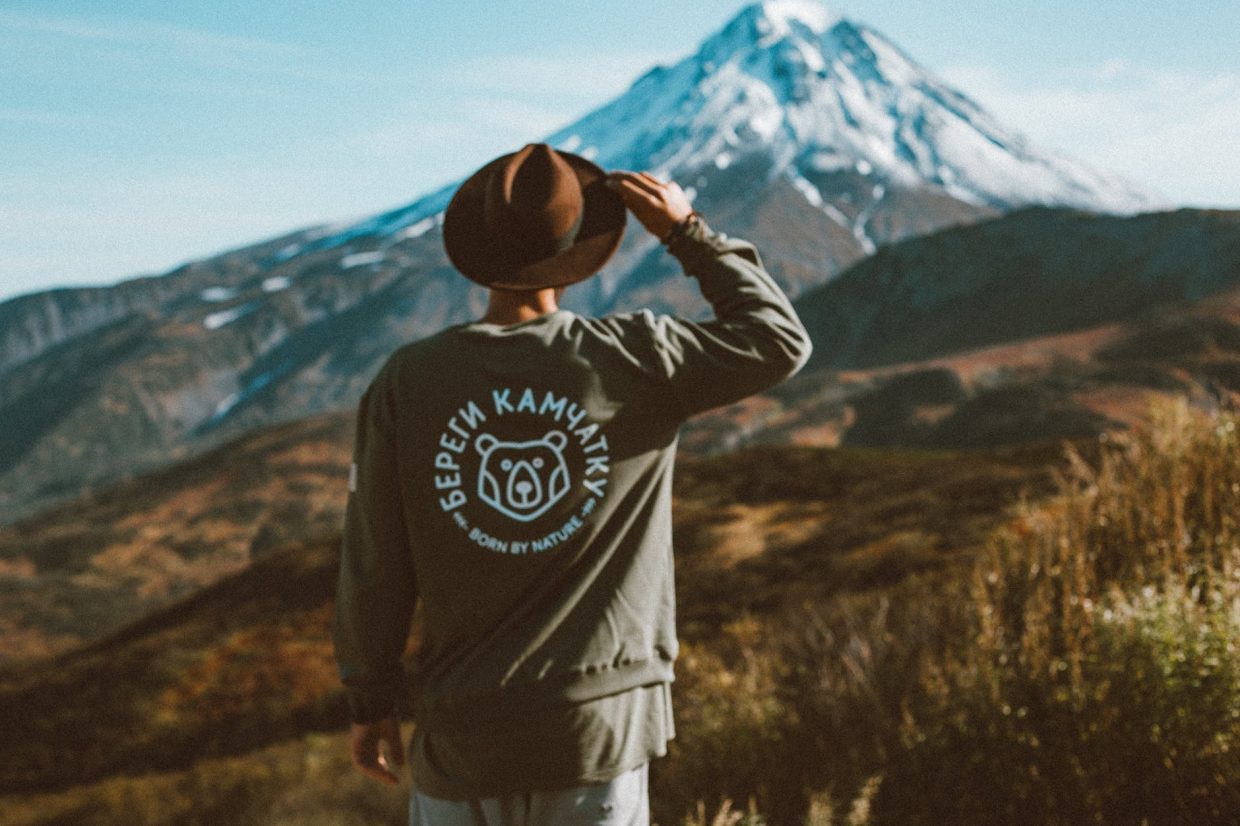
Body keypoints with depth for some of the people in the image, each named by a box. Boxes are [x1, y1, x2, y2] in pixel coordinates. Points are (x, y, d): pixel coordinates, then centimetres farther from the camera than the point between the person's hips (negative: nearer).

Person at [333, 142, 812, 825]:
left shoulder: (405, 382, -7)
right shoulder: (632, 360, -11)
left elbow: (374, 566, -2)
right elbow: (779, 342, 2)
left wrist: (370, 700, 11)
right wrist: (688, 232, 6)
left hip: (465, 738, 1)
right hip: (600, 720, -1)